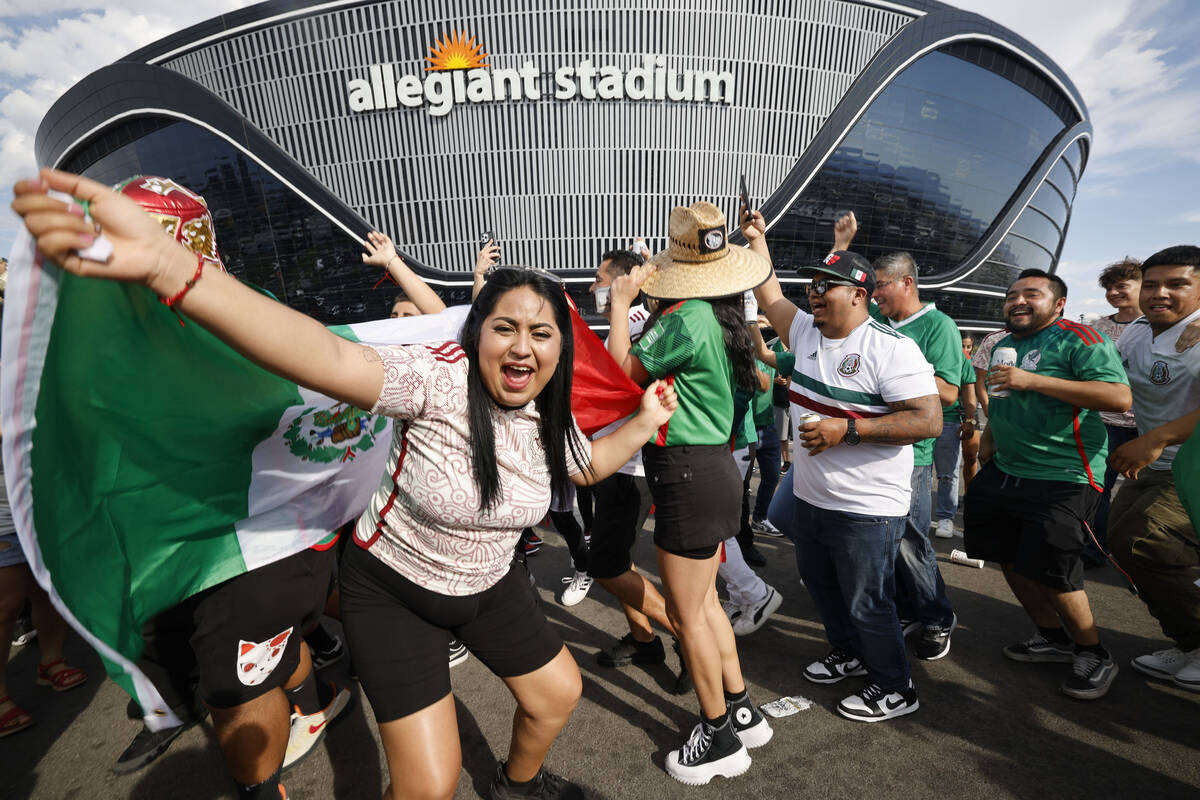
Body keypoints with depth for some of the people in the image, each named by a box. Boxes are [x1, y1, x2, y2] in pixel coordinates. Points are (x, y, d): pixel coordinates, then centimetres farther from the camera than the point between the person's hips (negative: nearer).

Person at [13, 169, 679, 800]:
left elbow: (584, 466, 12)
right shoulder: (439, 380, -30)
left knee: (558, 693, 20)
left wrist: (644, 423, 2)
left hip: (486, 587, 6)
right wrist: (163, 263, -60)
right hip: (392, 589, -6)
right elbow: (326, 358, -48)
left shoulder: (549, 419, -10)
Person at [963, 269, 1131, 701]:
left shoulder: (1078, 338, -10)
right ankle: (1053, 637, 35)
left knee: (1051, 571, -6)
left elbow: (1120, 397, -23)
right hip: (1004, 471, 8)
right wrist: (989, 433, 11)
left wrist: (1033, 380, -26)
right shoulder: (1004, 344, 13)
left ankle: (1094, 654, 20)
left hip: (1062, 478, -8)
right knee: (1010, 559, 14)